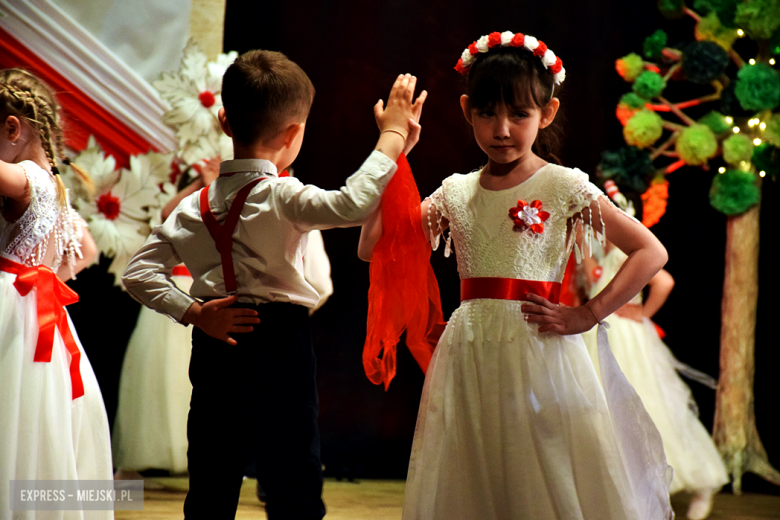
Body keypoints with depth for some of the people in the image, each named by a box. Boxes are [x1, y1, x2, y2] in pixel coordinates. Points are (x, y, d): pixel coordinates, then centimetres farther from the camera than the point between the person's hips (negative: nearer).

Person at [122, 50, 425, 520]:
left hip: (215, 347, 6)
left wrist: (194, 312, 0)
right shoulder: (282, 197, -12)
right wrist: (392, 134, -18)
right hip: (280, 341, -5)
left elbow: (139, 273, 5)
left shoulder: (195, 207, 6)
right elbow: (352, 204, -27)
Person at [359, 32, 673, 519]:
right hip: (469, 359, 4)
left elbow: (652, 251, -5)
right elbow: (372, 248, 6)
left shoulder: (563, 187, -3)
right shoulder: (456, 193, 9)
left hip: (537, 352, -4)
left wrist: (587, 315, -10)